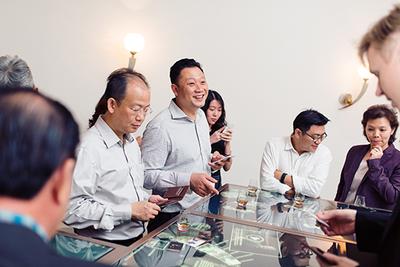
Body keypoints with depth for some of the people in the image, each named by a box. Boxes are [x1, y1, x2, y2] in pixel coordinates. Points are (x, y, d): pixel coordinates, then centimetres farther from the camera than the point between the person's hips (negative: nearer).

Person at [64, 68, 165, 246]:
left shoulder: (131, 141, 13)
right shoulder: (89, 148, -17)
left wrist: (146, 200, 6)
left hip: (138, 237, 8)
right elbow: (72, 209, -22)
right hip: (106, 246, -7)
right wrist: (129, 211, -19)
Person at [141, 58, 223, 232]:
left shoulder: (201, 115, 7)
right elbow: (146, 175, -24)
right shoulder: (160, 127, -22)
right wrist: (188, 180, -31)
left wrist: (210, 158, 1)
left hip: (202, 208, 8)